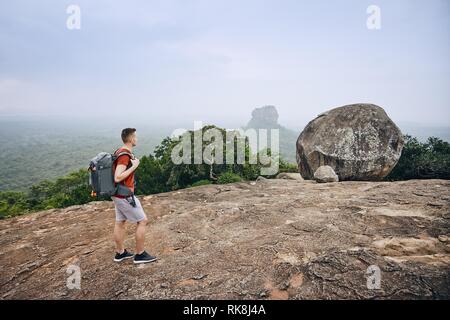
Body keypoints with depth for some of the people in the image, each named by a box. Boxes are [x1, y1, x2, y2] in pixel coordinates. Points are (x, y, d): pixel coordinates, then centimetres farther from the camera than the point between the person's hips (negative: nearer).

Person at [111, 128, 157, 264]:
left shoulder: (120, 152, 8)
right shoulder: (125, 156, -23)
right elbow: (118, 178, -30)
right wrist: (134, 166, -23)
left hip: (118, 194, 10)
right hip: (125, 196, -10)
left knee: (120, 222, 17)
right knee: (142, 221, 1)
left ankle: (120, 253, 29)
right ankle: (140, 254, 10)